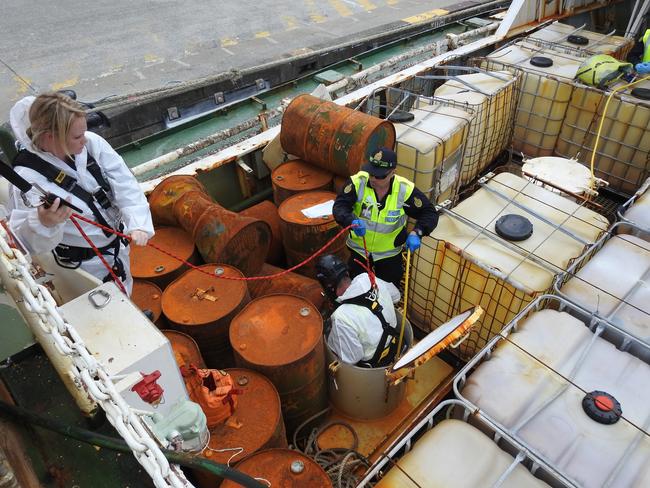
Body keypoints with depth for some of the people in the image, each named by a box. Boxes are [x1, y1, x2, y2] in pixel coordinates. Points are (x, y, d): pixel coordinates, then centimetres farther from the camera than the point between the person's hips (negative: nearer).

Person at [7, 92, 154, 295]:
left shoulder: (92, 143, -19)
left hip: (118, 241, 5)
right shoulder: (28, 178, -28)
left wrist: (138, 223, -33)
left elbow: (125, 184, -18)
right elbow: (23, 241, -24)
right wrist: (43, 224, -46)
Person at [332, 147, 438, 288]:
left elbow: (429, 214, -15)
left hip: (390, 254, 0)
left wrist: (416, 233, -33)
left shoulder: (405, 190, -22)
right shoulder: (357, 182, -24)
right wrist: (352, 221, -49)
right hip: (359, 250, 0)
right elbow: (340, 206, -28)